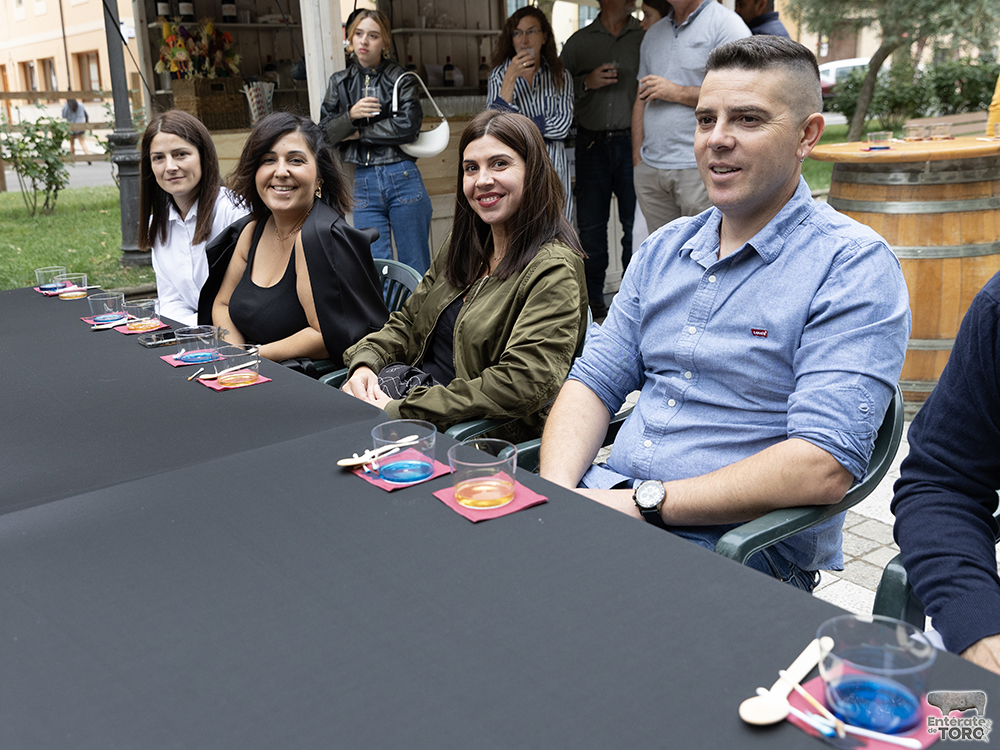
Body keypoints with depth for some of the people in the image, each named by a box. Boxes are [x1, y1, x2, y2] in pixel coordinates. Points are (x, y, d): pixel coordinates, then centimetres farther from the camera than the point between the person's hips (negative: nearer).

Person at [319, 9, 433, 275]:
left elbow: (408, 126, -11)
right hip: (363, 185, 2)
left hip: (402, 179, -2)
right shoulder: (340, 82, 13)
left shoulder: (401, 79, 4)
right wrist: (350, 115, -11)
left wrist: (358, 133, -6)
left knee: (416, 269, 2)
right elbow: (325, 133, 8)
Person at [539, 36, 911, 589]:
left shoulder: (854, 267, -9)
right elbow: (594, 382, 10)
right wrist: (557, 492, -10)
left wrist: (648, 501, -21)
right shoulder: (663, 249, 13)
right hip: (613, 501, 6)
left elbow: (825, 467, -20)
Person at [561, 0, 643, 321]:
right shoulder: (579, 41, 9)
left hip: (632, 141, -1)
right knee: (590, 224, 5)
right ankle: (592, 299, 17)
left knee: (636, 223, -1)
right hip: (592, 144, 1)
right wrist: (587, 82, -9)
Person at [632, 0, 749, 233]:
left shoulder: (727, 24, -2)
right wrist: (637, 161, 15)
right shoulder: (653, 34, 21)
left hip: (700, 169, -6)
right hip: (650, 169, 6)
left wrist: (677, 92, -9)